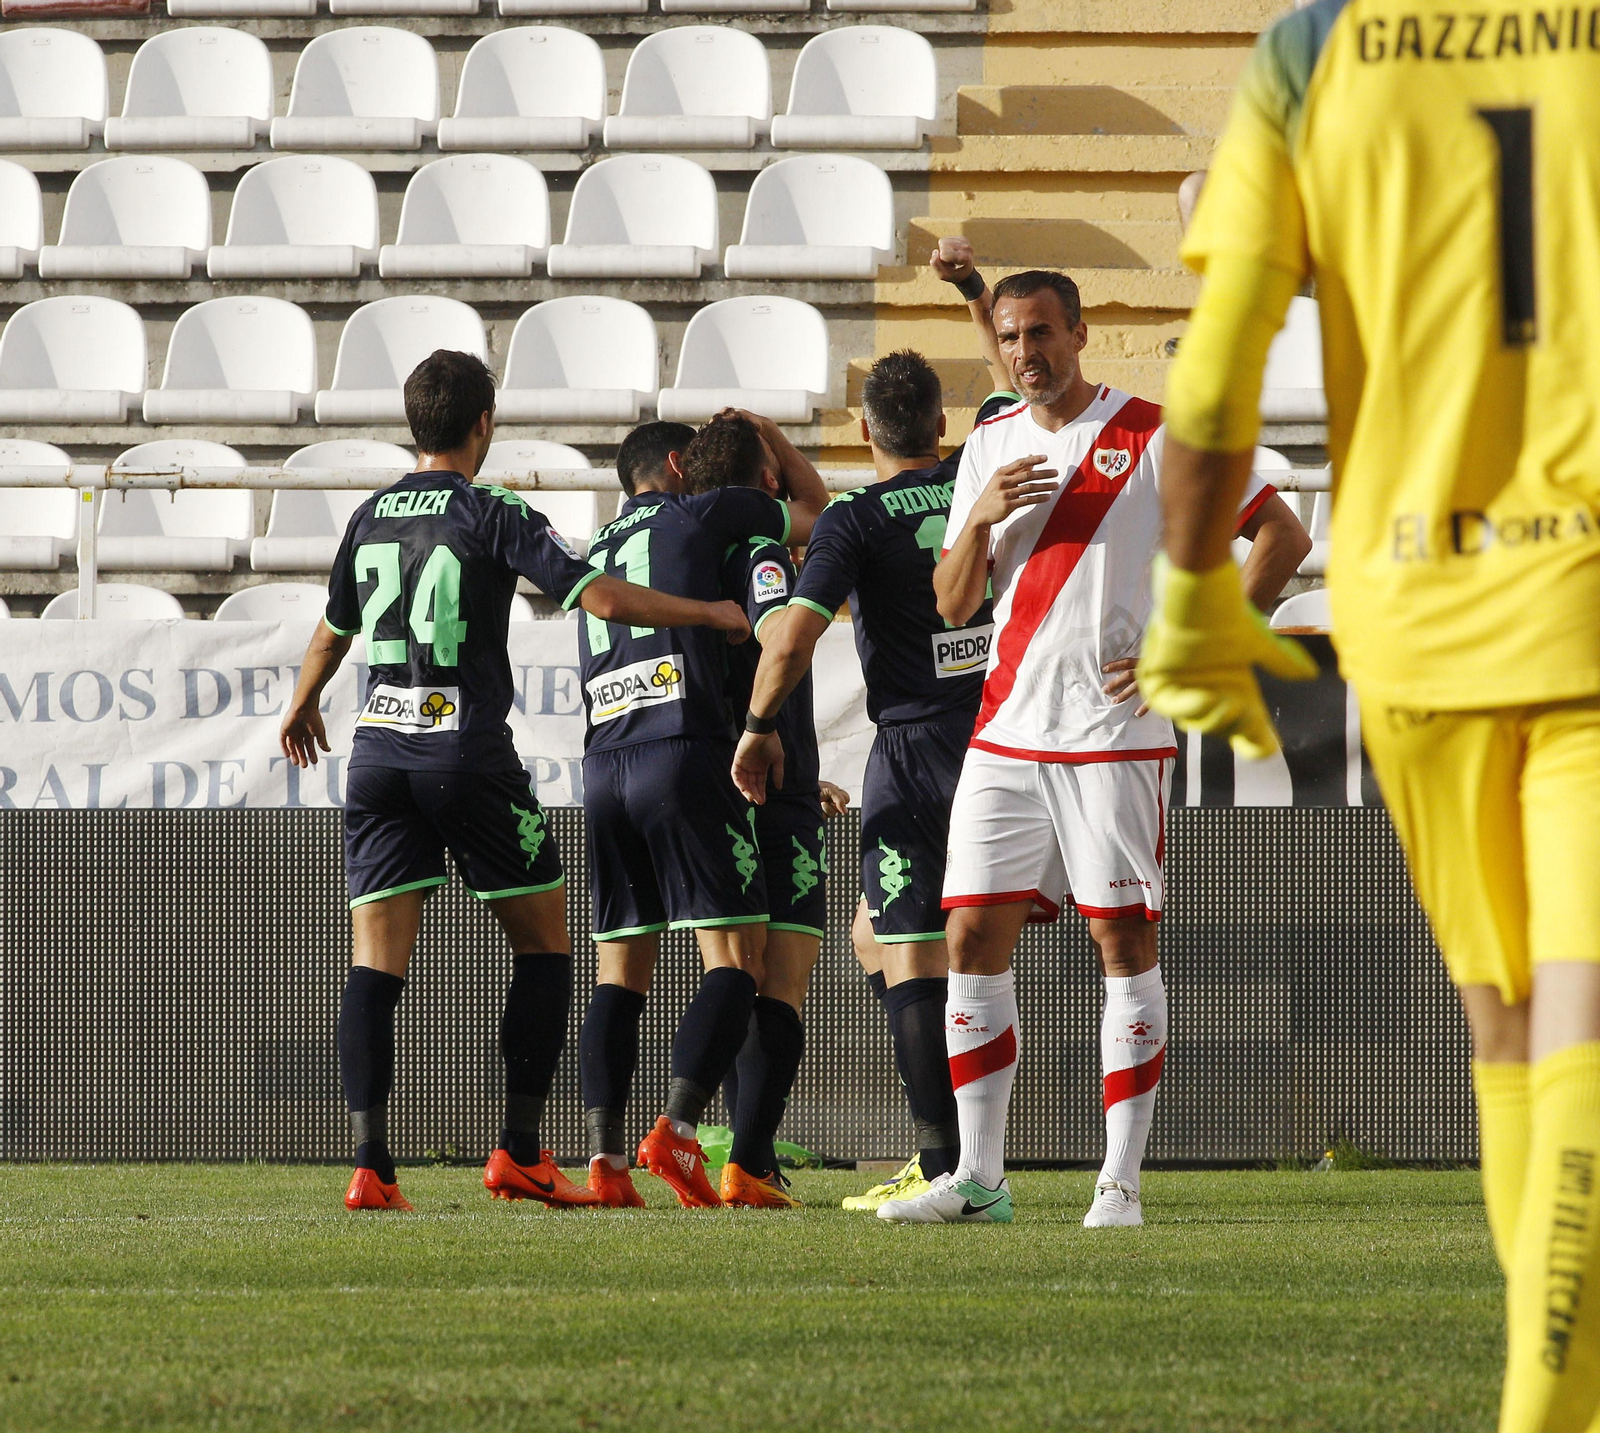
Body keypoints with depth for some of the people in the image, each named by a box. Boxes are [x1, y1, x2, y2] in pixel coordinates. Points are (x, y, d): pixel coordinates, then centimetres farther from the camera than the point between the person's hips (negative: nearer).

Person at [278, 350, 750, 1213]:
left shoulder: (371, 517, 12)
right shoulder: (493, 516, -6)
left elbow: (333, 630, 27)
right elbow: (602, 598, -14)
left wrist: (302, 708, 46)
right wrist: (711, 615, 1)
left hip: (379, 751, 5)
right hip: (469, 754, -5)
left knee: (376, 959, 0)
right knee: (543, 942, 10)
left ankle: (371, 1167, -11)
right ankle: (520, 1155, 5)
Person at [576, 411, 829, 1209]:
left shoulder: (598, 549, 25)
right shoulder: (699, 514, 5)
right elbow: (816, 514, 20)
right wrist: (770, 438, 35)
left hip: (603, 766, 6)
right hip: (684, 749, -6)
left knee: (620, 971, 7)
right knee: (736, 961, -5)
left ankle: (605, 1154, -4)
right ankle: (676, 1129, -22)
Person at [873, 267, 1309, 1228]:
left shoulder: (1152, 437, -2)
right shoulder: (991, 447, 13)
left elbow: (1284, 537, -2)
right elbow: (954, 605, 11)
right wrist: (982, 518, -9)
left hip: (1115, 735, -5)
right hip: (1006, 735, 5)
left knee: (1125, 939, -4)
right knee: (975, 934, -1)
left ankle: (1122, 1182, -1)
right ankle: (978, 1177, 3)